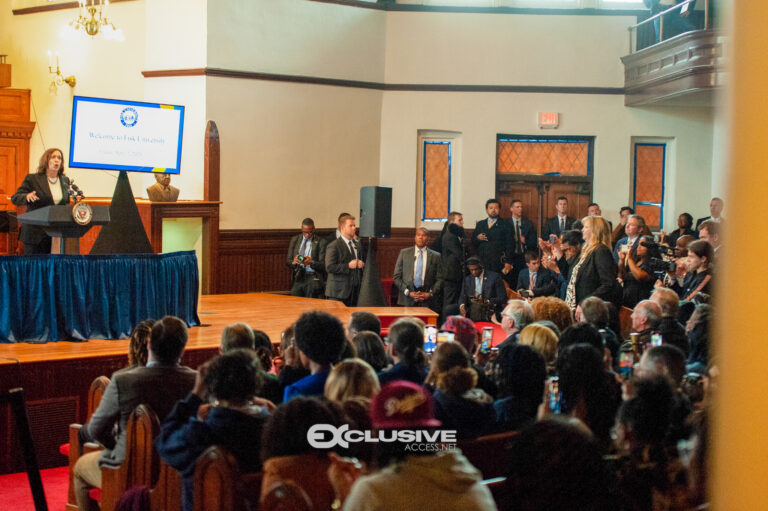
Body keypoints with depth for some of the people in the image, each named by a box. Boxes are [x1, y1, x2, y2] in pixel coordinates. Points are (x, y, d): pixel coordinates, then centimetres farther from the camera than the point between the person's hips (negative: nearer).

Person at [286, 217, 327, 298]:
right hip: (297, 278, 3)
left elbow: (323, 265, -4)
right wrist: (293, 262, -14)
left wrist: (312, 262, -24)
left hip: (312, 279, -3)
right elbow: (287, 261, 10)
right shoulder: (294, 240, 12)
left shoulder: (320, 242, 1)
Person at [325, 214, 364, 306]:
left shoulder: (357, 244, 17)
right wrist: (348, 266, -19)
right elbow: (329, 267, -16)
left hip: (356, 290, 6)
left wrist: (362, 264, 4)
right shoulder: (333, 246, -7)